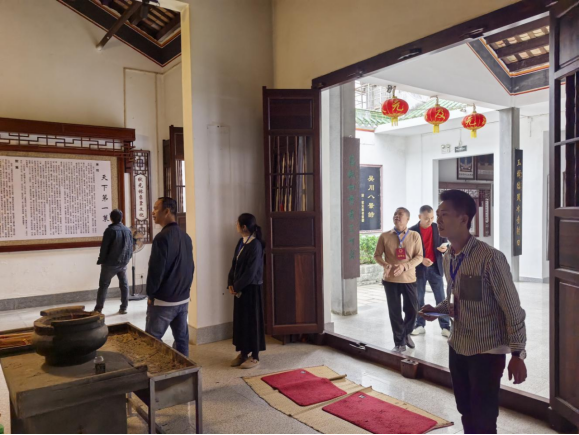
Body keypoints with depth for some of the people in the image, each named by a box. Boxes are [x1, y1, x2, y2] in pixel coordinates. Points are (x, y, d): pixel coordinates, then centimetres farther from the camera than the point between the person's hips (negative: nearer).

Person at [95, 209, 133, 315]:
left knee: (103, 285, 2)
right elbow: (131, 247, 9)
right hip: (123, 263, 5)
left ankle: (98, 309, 2)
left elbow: (104, 248, -11)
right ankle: (124, 308, 11)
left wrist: (101, 261, 0)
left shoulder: (110, 230, -12)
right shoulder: (128, 230, 5)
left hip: (110, 263, -4)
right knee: (124, 284, 9)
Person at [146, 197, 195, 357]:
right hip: (183, 298, 8)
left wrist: (151, 293, -4)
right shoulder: (186, 237, 7)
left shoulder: (162, 237, -17)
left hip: (163, 300, -7)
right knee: (182, 339, 12)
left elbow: (156, 270, -18)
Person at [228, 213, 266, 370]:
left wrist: (237, 287, -14)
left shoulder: (255, 245, -19)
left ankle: (255, 357, 13)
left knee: (252, 320, 1)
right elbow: (234, 264, 12)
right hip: (240, 288, 9)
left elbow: (251, 272, -21)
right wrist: (231, 284, 1)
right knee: (240, 319, 14)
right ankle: (243, 353, 28)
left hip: (251, 289, -9)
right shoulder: (241, 242, 8)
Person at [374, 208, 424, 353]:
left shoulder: (415, 236, -1)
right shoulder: (385, 236, 0)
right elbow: (377, 255, 3)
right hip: (390, 280, 0)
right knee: (395, 312, 5)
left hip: (409, 279, 0)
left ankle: (406, 334, 36)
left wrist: (404, 266, -20)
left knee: (412, 309, 7)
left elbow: (419, 257, -4)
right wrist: (385, 264, -18)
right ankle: (399, 342, 19)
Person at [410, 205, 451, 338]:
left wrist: (445, 247, -16)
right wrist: (421, 260, -19)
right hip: (419, 268, -1)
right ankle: (420, 325, 17)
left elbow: (445, 242, 8)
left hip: (435, 267, 1)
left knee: (441, 298, 1)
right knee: (418, 299, 7)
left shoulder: (438, 228, 2)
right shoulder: (413, 230, -4)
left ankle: (445, 327, 7)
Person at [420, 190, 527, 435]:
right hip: (458, 347, 7)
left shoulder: (489, 258, -21)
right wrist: (438, 309, -3)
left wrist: (517, 354, -13)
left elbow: (512, 308, -16)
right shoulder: (448, 258, 3)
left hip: (487, 351, -7)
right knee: (466, 413, 20)